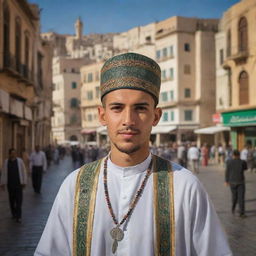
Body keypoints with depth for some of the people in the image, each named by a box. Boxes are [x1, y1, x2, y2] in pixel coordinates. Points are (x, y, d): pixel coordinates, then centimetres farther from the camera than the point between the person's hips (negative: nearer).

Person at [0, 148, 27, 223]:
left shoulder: (20, 161, -4)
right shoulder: (6, 162, 0)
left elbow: (24, 171, 0)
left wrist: (24, 182, -1)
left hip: (18, 183, -2)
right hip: (10, 184, 2)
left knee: (19, 200, -6)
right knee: (11, 200, 11)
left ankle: (18, 217, -4)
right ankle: (14, 214, 27)